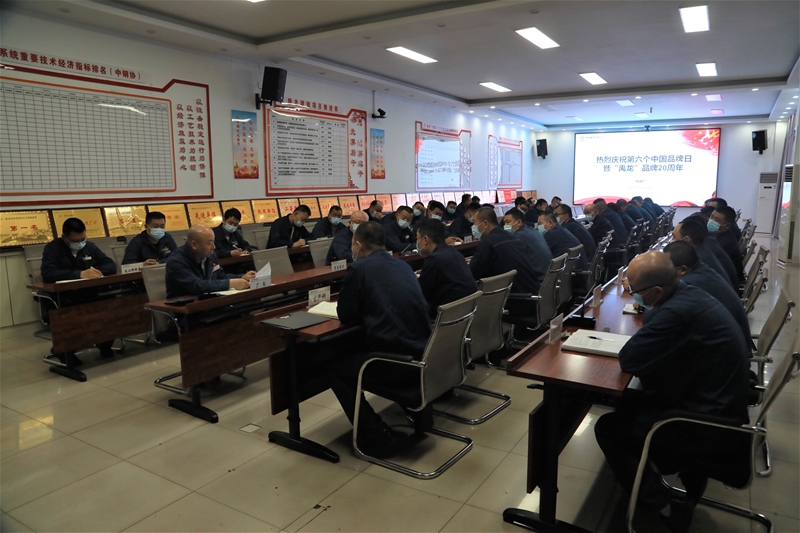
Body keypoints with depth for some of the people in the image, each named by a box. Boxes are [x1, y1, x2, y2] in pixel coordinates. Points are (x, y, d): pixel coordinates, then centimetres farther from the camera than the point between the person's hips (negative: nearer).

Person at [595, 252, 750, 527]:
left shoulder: (678, 312, -29)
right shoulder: (690, 293, 0)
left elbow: (628, 359, -22)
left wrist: (640, 341, -4)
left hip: (711, 428, -9)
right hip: (721, 403, 9)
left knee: (607, 428, -2)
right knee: (628, 401, 22)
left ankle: (652, 496, 14)